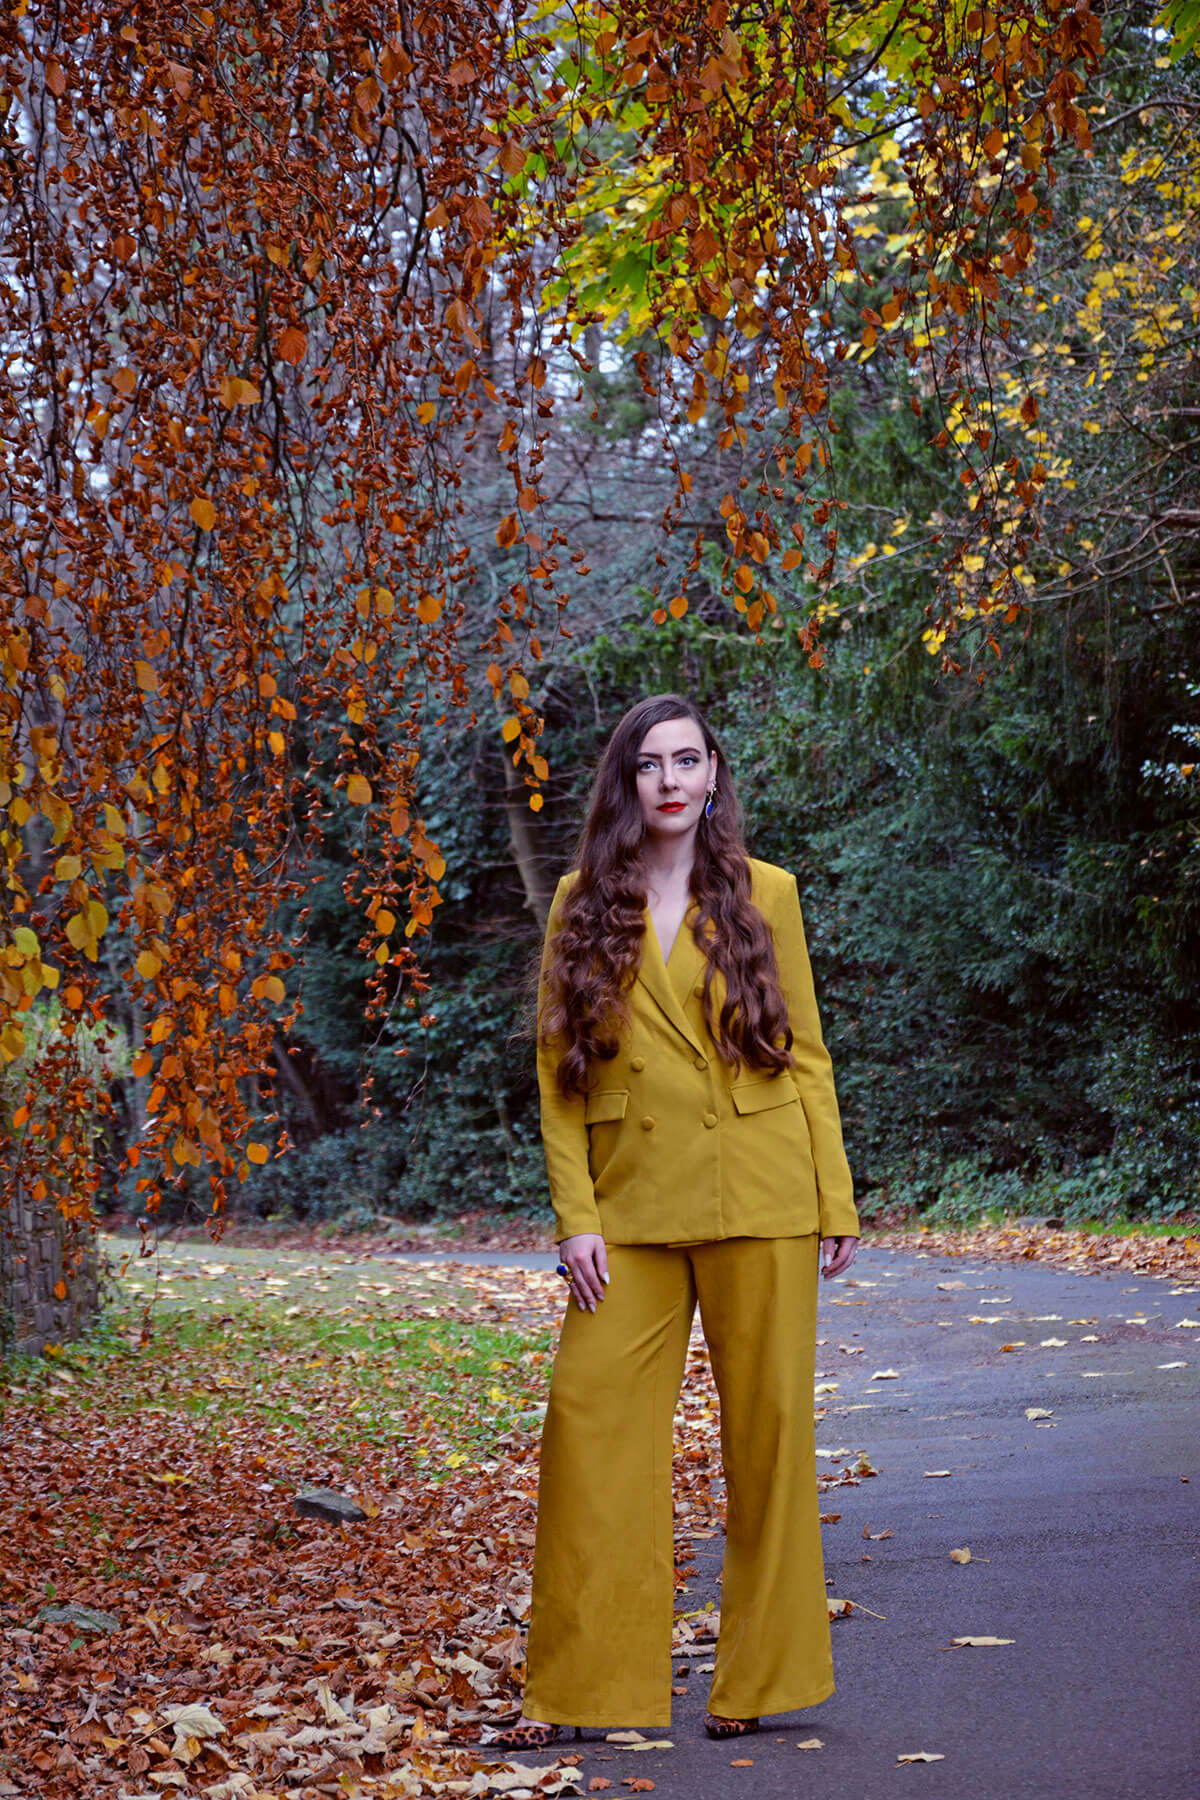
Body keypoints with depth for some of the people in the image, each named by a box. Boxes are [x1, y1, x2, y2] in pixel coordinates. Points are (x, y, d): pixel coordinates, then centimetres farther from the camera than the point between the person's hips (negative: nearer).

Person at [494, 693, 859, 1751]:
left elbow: (807, 1056, 7)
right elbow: (558, 1073, 5)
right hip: (633, 1206, 1)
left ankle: (760, 1680, 16)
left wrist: (836, 1198, 2)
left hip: (758, 1200, -1)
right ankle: (582, 1687, 6)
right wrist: (573, 1215, -3)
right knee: (591, 1415, -5)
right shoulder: (584, 905, 7)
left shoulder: (763, 894, 6)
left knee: (767, 1425, 3)